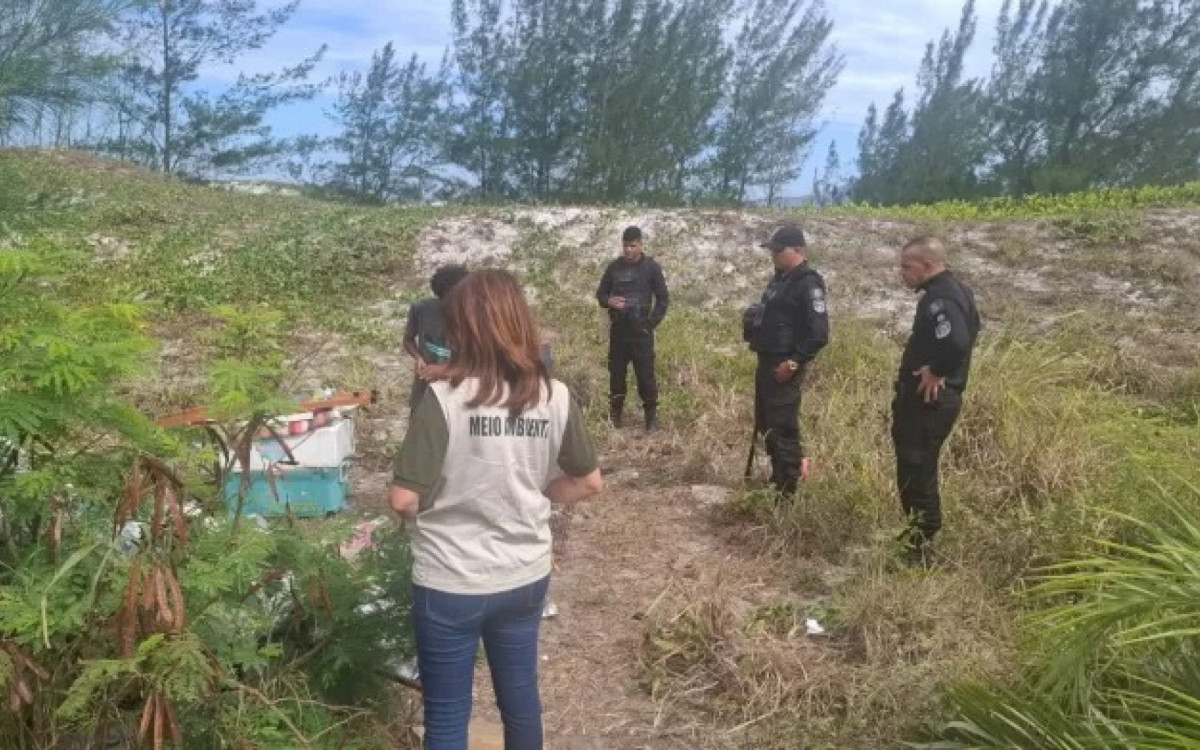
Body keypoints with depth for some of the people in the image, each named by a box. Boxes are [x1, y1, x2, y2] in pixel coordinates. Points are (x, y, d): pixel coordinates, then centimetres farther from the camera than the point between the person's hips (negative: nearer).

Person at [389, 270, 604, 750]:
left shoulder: (445, 398, -20)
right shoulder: (555, 397, -6)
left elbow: (404, 500, -18)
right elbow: (589, 482, 3)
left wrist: (438, 499, 2)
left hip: (451, 585, -4)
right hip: (527, 576, 4)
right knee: (520, 695, 24)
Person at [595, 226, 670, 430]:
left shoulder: (651, 267, -3)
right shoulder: (614, 267, 5)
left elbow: (663, 299, 0)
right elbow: (600, 293, 12)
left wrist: (651, 323, -7)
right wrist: (609, 301, -11)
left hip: (641, 331, -3)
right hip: (617, 330, 3)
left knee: (646, 375, -4)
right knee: (616, 373, 9)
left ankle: (651, 415, 7)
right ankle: (615, 414, 21)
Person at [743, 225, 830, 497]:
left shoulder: (808, 283, -15)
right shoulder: (781, 278, 15)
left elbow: (819, 333, -21)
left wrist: (794, 362, -21)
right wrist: (754, 318, 11)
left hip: (784, 366, -10)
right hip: (767, 362, 10)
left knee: (781, 426, -5)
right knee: (766, 423, 17)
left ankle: (785, 490, 4)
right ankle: (787, 471, 31)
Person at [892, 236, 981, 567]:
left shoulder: (938, 299, -21)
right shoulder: (952, 290, 12)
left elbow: (956, 342, -39)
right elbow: (965, 332, 26)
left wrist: (936, 372, -22)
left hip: (927, 400, -11)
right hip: (933, 398, 11)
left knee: (916, 474, -3)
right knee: (917, 472, 19)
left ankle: (919, 551, 5)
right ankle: (919, 538, 30)